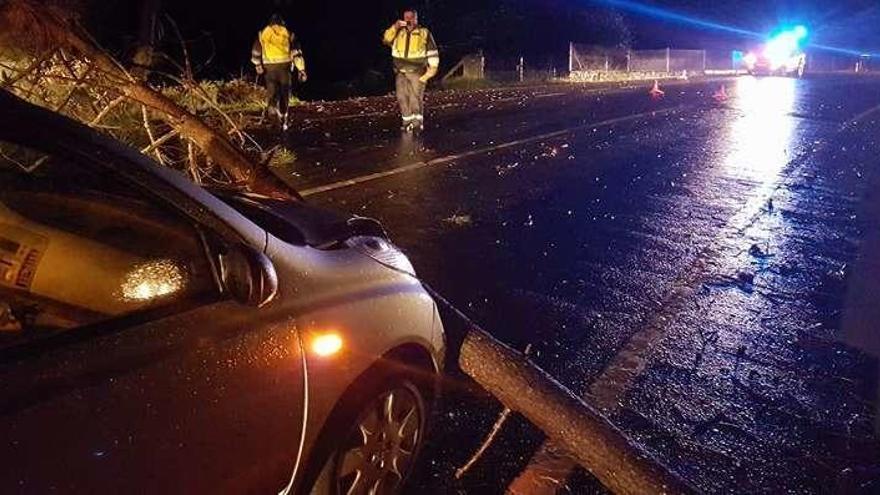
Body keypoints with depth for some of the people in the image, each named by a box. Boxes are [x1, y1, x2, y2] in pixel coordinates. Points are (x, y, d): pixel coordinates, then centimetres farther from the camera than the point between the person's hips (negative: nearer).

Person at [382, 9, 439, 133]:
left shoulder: (424, 33, 5)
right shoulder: (398, 32, 14)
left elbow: (432, 51, 5)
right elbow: (386, 40, 1)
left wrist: (433, 67, -2)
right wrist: (394, 27, -10)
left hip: (417, 72, -4)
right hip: (401, 72, 4)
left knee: (416, 98, -12)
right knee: (402, 97, -1)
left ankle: (417, 122, -8)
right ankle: (408, 121, 8)